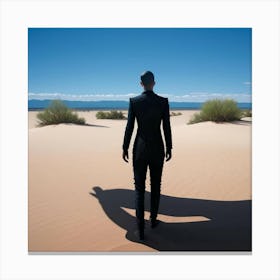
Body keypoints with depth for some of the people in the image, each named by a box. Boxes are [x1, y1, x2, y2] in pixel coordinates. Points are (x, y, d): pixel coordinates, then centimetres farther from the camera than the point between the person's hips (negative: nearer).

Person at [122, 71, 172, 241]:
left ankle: (140, 229, 5)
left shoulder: (134, 101, -5)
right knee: (156, 185, 18)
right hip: (157, 149, 1)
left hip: (140, 149, 0)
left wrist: (125, 148, 4)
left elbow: (129, 127, -6)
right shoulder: (163, 101, -5)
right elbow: (167, 127, -4)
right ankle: (153, 219, 32)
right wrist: (169, 148, 7)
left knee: (139, 188, 6)